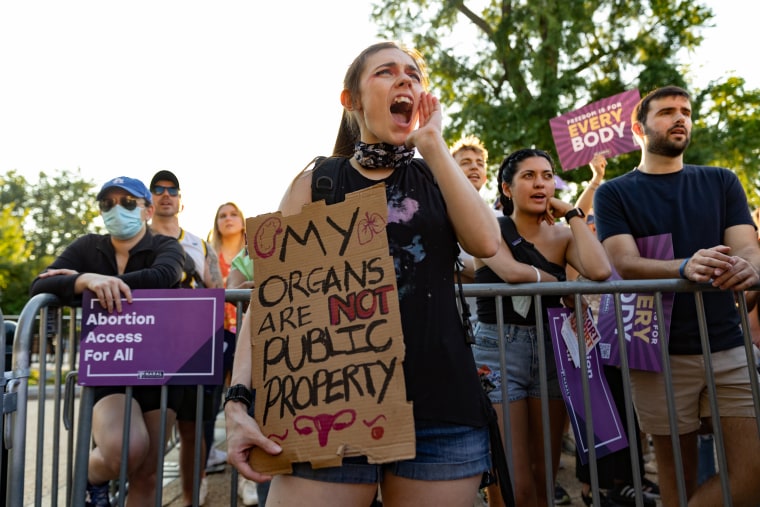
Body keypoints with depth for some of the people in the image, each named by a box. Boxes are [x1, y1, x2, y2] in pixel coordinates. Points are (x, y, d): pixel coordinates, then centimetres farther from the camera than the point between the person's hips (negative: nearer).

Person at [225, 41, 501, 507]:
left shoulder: (437, 178, 11)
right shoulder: (317, 183, 6)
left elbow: (486, 242, -8)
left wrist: (431, 143, -3)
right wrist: (239, 400, -10)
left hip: (442, 404, 2)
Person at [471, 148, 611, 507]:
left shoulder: (561, 236, 7)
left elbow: (599, 271, -14)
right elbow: (512, 271, -22)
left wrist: (573, 215, -4)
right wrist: (564, 284, -6)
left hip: (551, 350, 4)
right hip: (498, 349, -4)